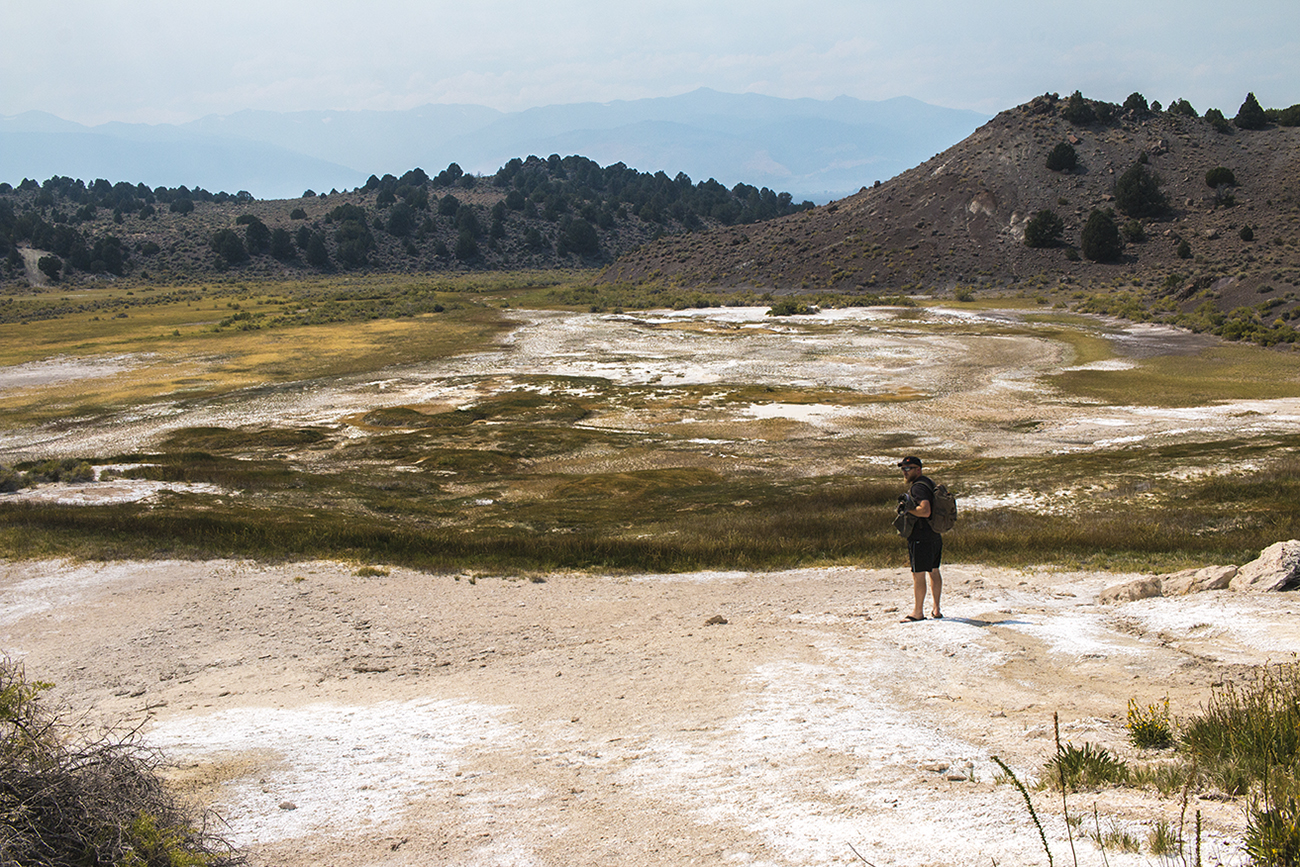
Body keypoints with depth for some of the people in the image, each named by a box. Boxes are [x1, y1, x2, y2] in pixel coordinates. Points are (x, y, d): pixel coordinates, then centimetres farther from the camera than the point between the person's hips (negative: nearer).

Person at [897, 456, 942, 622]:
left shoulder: (918, 487, -16)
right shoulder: (928, 483, 16)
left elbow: (925, 511, -29)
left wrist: (907, 508, -15)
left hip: (921, 538, -11)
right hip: (935, 536, 11)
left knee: (918, 575, -6)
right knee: (933, 572, 16)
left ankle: (917, 612, -3)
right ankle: (936, 609, 22)